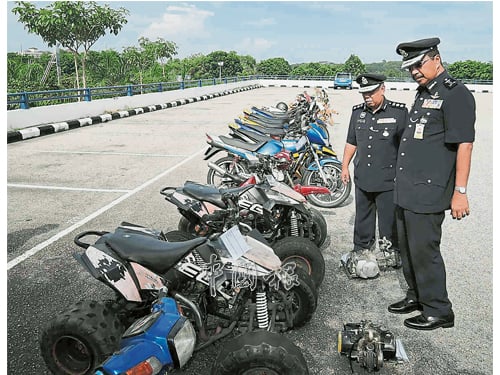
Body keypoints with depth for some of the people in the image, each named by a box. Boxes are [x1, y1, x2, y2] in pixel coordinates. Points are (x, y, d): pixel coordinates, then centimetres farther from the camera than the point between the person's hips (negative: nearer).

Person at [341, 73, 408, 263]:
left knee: (389, 219, 3)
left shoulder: (399, 112, -8)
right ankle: (361, 249, 32)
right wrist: (345, 166, 14)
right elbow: (351, 142, 16)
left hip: (388, 179, -5)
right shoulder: (357, 111, 8)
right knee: (362, 217, 17)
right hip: (362, 178, 5)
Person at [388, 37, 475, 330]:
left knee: (424, 249, -4)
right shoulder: (423, 93, 18)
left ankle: (439, 311, 12)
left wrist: (460, 191, -20)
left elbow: (464, 144, -16)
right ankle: (417, 296, 33)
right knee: (407, 246, 17)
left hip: (429, 191, -9)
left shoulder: (455, 94, -10)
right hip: (406, 190, 9)